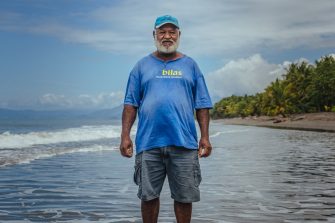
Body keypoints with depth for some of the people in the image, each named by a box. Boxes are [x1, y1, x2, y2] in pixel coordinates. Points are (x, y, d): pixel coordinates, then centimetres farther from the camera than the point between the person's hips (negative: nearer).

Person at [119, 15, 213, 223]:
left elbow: (202, 105, 8)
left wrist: (205, 137, 0)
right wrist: (125, 136, -3)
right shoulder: (142, 66, 10)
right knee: (148, 195, 6)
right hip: (149, 143, 0)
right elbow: (131, 104, 6)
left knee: (184, 196, 5)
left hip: (184, 143, 0)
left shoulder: (190, 65, 11)